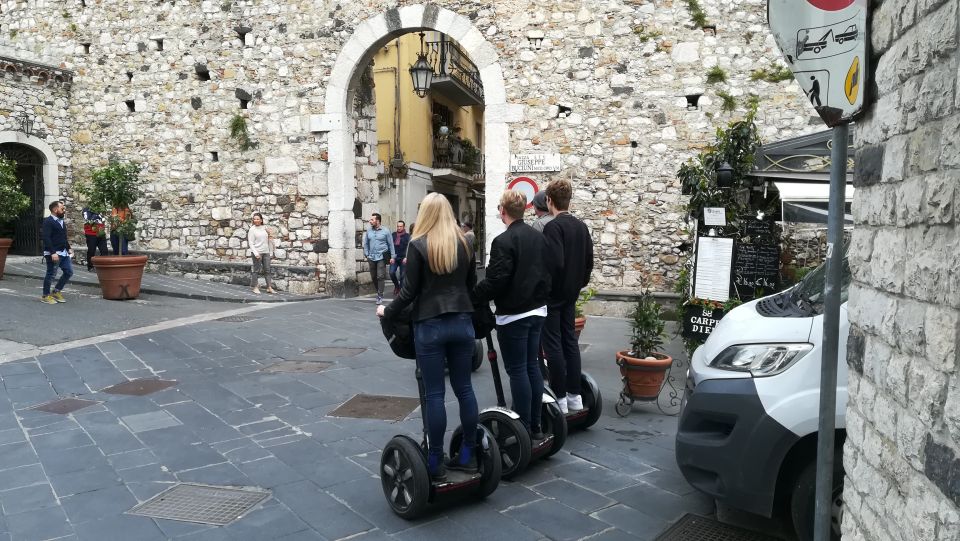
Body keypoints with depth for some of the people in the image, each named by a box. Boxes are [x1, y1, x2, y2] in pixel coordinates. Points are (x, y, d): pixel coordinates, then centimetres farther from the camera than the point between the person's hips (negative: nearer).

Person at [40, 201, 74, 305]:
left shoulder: (61, 222, 16)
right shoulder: (48, 222, -12)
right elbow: (46, 238, -19)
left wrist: (68, 248, 15)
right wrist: (53, 253, -25)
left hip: (63, 253, 9)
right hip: (53, 254, -9)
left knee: (69, 272, 10)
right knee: (51, 274, -2)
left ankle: (56, 291, 23)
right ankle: (45, 296, 11)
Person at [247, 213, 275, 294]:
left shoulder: (265, 228, 9)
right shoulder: (252, 229, -4)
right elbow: (251, 243, -8)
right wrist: (255, 253, -17)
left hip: (266, 252, 5)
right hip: (257, 252, -5)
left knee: (267, 269, 6)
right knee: (256, 270, -1)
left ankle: (269, 287, 10)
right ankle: (255, 287, 6)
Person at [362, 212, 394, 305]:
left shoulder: (385, 231, -1)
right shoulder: (368, 231, 8)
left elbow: (391, 244, 2)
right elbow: (366, 244, 14)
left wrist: (392, 256, -1)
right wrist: (366, 254, 5)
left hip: (381, 257, -4)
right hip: (371, 258, 4)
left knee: (380, 276, -11)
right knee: (374, 277, 8)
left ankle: (380, 296, -8)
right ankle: (378, 292, 26)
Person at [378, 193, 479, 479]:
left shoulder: (418, 245, -8)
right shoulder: (464, 243, 6)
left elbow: (410, 290, -8)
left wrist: (388, 312, 8)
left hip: (430, 325, -4)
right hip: (462, 322, 4)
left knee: (434, 394, 2)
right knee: (464, 388, 11)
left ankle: (436, 462, 9)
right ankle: (468, 455, 19)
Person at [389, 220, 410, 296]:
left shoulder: (407, 236, -1)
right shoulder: (393, 235, 8)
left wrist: (406, 257, -18)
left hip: (403, 258, -2)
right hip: (394, 258, 2)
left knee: (402, 275, 2)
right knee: (391, 272, -9)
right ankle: (396, 285, 16)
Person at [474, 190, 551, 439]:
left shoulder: (503, 241, -17)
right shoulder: (539, 237, 9)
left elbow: (496, 280, -21)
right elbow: (547, 273, 15)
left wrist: (472, 295, -8)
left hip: (513, 314, -8)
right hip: (537, 310, 8)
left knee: (517, 370, -1)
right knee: (532, 366, 13)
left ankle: (524, 429, 4)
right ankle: (535, 426, 20)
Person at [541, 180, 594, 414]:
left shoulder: (553, 227, -17)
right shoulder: (581, 226, 8)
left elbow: (554, 263, -25)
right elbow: (589, 260, 12)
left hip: (552, 295, -8)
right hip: (571, 293, 8)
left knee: (553, 345, -1)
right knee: (570, 341, 13)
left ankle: (559, 398, 3)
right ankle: (574, 395, 18)